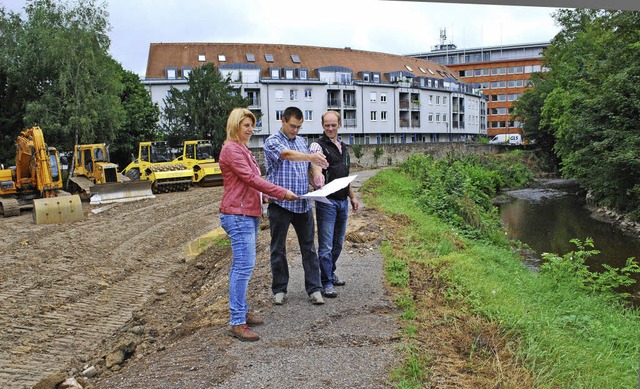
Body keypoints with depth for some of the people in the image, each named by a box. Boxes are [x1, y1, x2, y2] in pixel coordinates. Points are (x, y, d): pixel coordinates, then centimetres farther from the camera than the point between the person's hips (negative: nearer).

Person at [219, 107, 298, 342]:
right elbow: (250, 178, -20)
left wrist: (265, 196, 13)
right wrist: (281, 193, -18)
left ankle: (241, 312, 23)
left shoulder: (242, 149, 19)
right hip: (238, 215, -11)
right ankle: (236, 322, -8)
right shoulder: (231, 149, -12)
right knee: (244, 266, -12)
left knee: (241, 266, 14)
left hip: (248, 214, 11)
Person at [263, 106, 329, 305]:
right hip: (280, 204, -5)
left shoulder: (302, 141, 14)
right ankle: (279, 289, 19)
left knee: (309, 247, 6)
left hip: (303, 204, 5)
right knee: (278, 249, 6)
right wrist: (309, 157, -45)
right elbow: (287, 154, -28)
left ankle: (314, 289, 12)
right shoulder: (272, 141, -7)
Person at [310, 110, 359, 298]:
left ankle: (330, 273, 31)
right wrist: (317, 172, -53)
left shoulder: (343, 146, 15)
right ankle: (326, 283, 4)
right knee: (326, 245, -4)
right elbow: (314, 162, -31)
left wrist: (352, 196, 20)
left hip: (343, 201, 7)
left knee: (338, 242, 15)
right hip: (326, 201, -7)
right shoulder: (318, 145, -8)